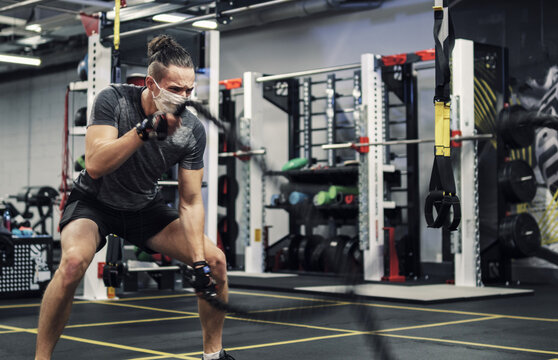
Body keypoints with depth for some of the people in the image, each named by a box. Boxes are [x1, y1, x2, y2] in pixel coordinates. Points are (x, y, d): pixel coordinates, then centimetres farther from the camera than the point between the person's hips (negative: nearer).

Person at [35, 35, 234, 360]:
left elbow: (191, 202, -10)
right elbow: (94, 165, -34)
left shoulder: (193, 130, -15)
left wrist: (200, 263, -19)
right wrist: (146, 128, -44)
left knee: (216, 260, -8)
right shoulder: (114, 100, -23)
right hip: (94, 203, -3)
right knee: (74, 260, -34)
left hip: (146, 208, 4)